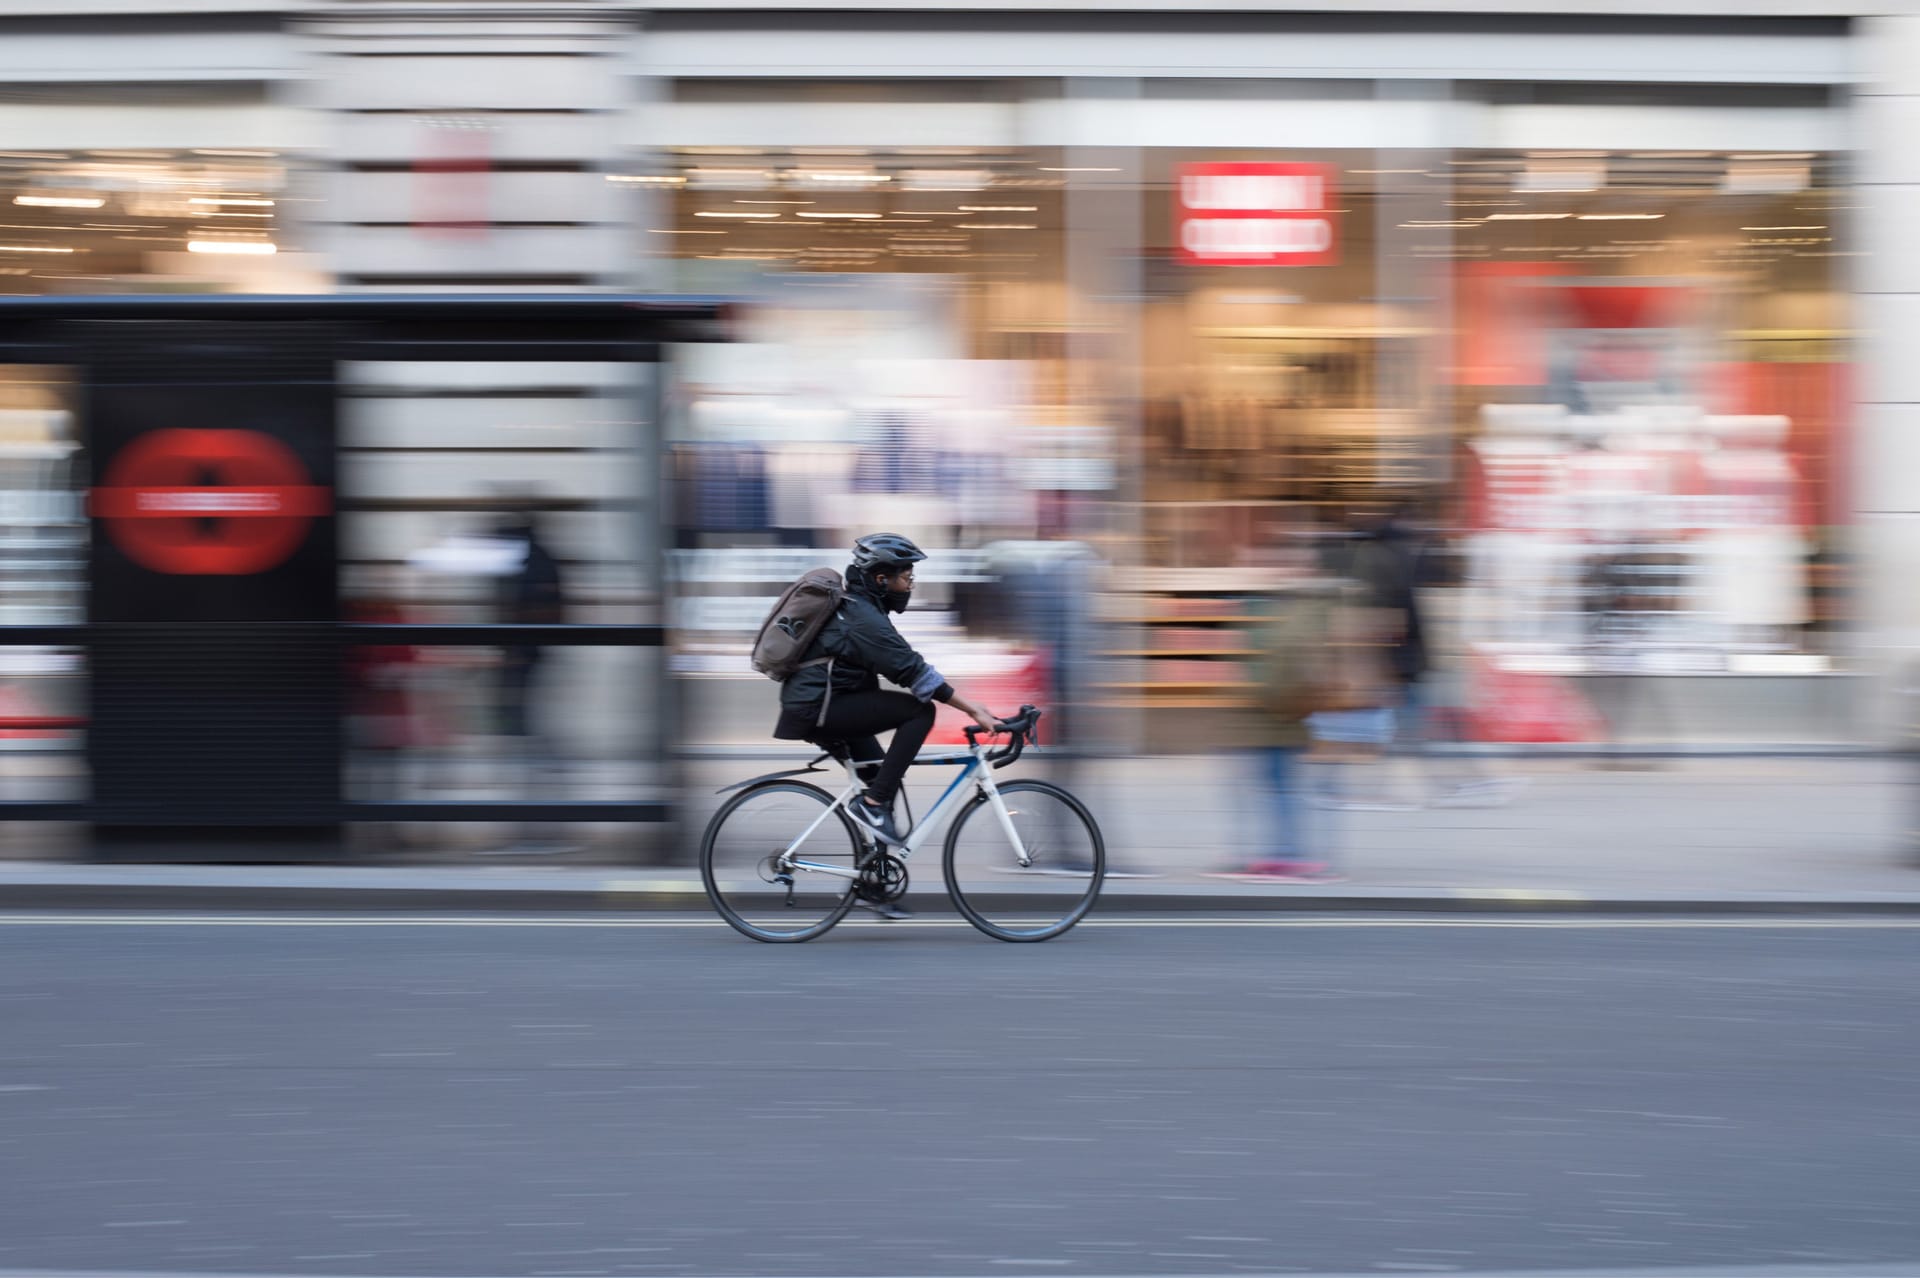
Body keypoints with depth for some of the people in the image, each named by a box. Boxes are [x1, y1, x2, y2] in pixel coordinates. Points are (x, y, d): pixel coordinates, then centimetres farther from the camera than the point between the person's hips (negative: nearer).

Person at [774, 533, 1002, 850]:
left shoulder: (856, 607, 16)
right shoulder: (865, 619, -16)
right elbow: (914, 672, -22)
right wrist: (974, 710, -22)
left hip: (809, 707, 10)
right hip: (818, 709, -10)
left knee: (882, 776, 21)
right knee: (920, 711, -15)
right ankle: (872, 804, -15)